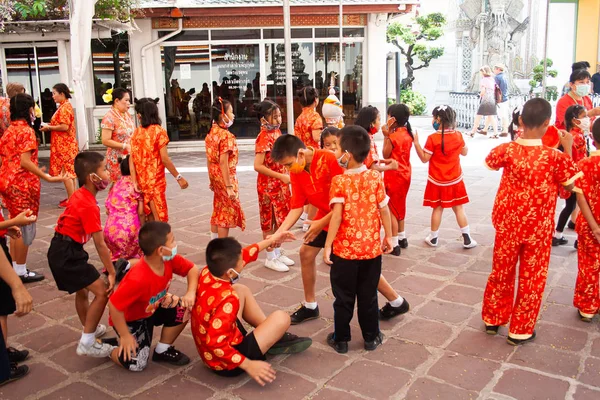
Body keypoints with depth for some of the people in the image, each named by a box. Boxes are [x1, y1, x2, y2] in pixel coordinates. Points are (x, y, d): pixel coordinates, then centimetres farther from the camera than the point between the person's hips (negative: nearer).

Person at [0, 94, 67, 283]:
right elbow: (25, 162, -22)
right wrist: (48, 178, -26)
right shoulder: (26, 131, -14)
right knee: (25, 228, 1)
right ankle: (21, 271, 9)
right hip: (22, 184, -8)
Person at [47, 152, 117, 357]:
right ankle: (87, 343, -2)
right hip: (67, 254, -10)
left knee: (82, 291, 27)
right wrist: (111, 272, -15)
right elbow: (100, 244, -21)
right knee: (102, 292, -9)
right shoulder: (89, 206, -23)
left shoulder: (79, 195, 6)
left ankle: (90, 328, 47)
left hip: (61, 250, 10)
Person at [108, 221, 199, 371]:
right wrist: (125, 336, -23)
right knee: (136, 364, -18)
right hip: (130, 318, -7)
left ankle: (163, 350, 9)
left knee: (185, 308, -11)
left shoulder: (170, 260, -19)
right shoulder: (138, 279, -40)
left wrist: (191, 293, -21)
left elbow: (192, 269, -4)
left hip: (153, 309, 7)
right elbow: (114, 305, -34)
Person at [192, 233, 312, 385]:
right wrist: (248, 365, -30)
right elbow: (215, 343, -38)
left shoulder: (207, 273, -10)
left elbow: (239, 257, 5)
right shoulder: (227, 299, -33)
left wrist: (270, 240, 13)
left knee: (242, 290, 19)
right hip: (226, 364, -8)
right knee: (281, 318, -12)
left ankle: (272, 335, 23)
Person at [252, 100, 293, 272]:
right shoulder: (264, 138, -18)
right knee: (270, 221, 3)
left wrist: (286, 176, 6)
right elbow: (258, 166, -24)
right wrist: (281, 176, -22)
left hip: (280, 184, 8)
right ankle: (271, 258, 15)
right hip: (268, 185, -8)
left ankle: (277, 253, 29)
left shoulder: (277, 132, 6)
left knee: (282, 219, 15)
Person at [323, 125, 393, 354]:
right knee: (368, 295, 16)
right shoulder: (376, 178, -5)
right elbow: (384, 210, -1)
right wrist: (389, 236, 12)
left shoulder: (339, 181, -15)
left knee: (343, 297, 12)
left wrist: (327, 246, -12)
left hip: (344, 249, -3)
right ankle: (371, 337, 27)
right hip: (372, 248, 3)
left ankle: (340, 339, 23)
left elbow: (337, 216, -18)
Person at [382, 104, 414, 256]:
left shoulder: (393, 137, -20)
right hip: (405, 174, 8)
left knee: (391, 209, 0)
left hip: (394, 176, -8)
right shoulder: (408, 134, 4)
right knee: (399, 206, 21)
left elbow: (385, 155, -10)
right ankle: (402, 238, 31)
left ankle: (394, 244, 3)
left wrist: (386, 136, -10)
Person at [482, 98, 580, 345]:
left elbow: (490, 162, 11)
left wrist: (515, 141, 17)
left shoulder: (506, 150, -12)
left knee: (501, 272, 18)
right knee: (532, 278, 13)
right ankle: (520, 330, 23)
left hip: (507, 224, 2)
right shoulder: (555, 157, -19)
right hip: (538, 228, -2)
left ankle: (493, 319, 33)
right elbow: (569, 185, -3)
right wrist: (568, 151, 0)